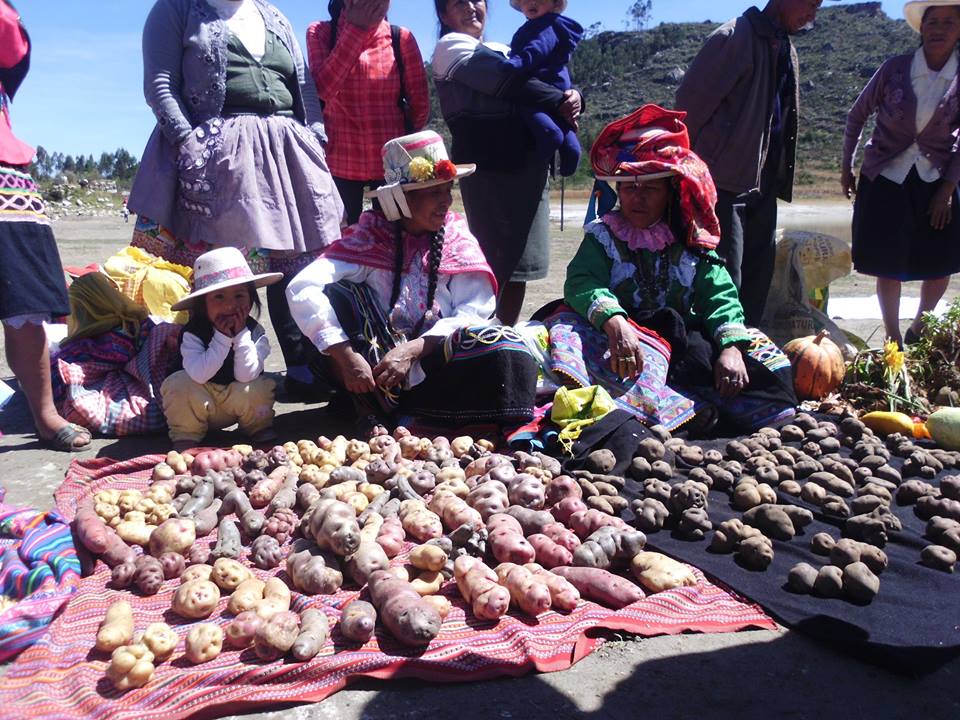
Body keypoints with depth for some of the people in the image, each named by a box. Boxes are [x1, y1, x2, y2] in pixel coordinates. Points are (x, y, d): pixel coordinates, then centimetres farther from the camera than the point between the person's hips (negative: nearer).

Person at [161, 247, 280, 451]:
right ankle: (186, 435, -5)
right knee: (179, 383, -28)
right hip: (201, 402, 0)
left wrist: (241, 335, -29)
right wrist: (222, 338, -33)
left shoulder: (255, 331, -14)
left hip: (238, 402, 1)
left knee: (256, 389, -29)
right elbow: (199, 375, -32)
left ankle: (259, 428, 3)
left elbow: (246, 376, -24)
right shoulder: (193, 332, -18)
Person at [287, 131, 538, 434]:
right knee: (336, 293, -22)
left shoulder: (456, 236, 2)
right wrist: (346, 356, -28)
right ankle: (372, 411, -17)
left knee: (507, 351, -26)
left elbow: (474, 310, -10)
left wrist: (413, 350, -23)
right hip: (377, 360, 0)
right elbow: (302, 288, -18)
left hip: (434, 361, 1)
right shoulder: (370, 237, -5)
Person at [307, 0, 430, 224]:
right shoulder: (320, 33, 1)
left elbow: (420, 106, 5)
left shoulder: (401, 37, 0)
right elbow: (322, 89, -17)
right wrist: (356, 28, -15)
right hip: (339, 160, 0)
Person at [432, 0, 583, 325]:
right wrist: (561, 103, -5)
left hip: (528, 165, 7)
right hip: (488, 167, -7)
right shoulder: (451, 46, 2)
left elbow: (552, 82, 16)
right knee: (494, 263, -10)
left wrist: (572, 97, -7)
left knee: (518, 262, 7)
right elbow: (510, 83, -11)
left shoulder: (504, 51, 25)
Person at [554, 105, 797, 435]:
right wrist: (614, 321, -36)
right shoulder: (603, 236, 4)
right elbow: (580, 282, -14)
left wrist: (731, 346, -19)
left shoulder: (692, 242, 12)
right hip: (624, 337, -3)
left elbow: (720, 296, 2)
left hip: (683, 339, 3)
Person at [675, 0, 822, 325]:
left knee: (756, 283, 12)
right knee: (726, 283, -7)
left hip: (762, 185, 9)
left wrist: (778, 177, 15)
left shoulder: (786, 49, 16)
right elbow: (690, 102, -14)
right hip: (726, 184, -8)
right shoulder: (735, 37, -10)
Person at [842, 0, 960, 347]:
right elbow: (857, 116, 4)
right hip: (885, 179, -1)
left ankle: (918, 329, 29)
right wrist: (846, 166, 4)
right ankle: (893, 341, 14)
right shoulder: (895, 68, -6)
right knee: (889, 267, -2)